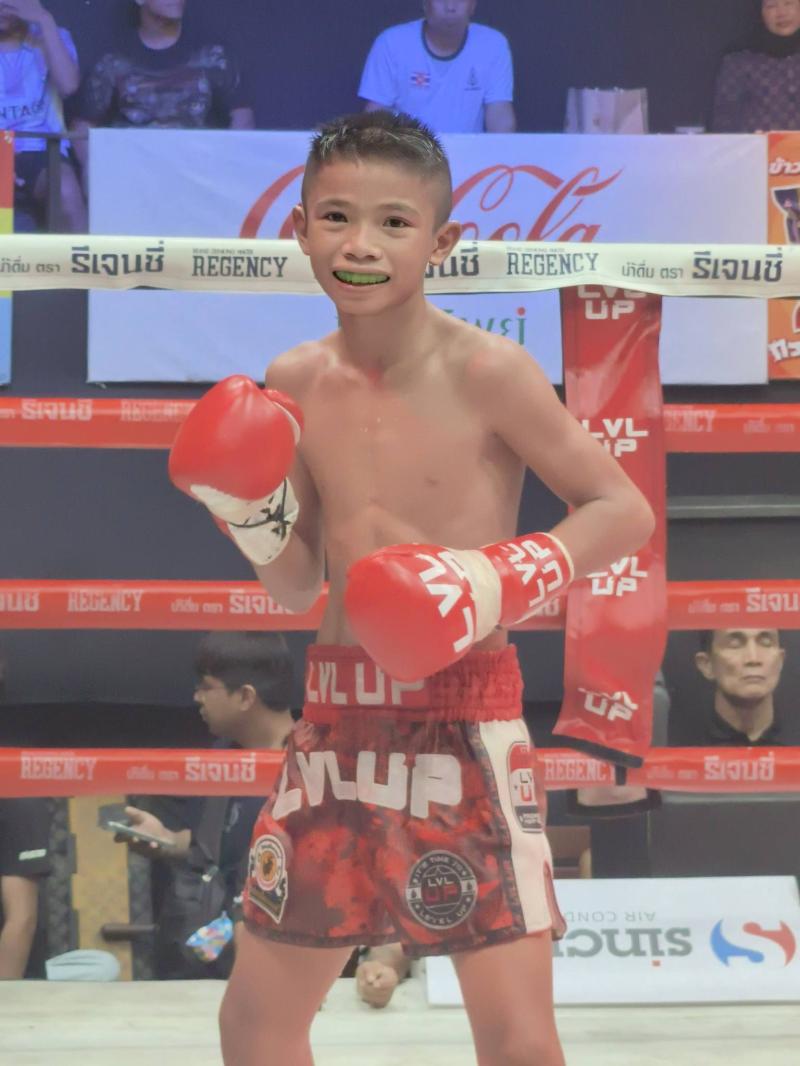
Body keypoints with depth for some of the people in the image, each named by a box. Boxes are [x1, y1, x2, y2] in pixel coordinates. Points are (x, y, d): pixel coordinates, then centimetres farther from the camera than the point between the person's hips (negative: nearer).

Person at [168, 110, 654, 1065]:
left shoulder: (485, 372, -10)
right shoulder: (293, 385, 5)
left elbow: (624, 510, -6)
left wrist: (503, 580, -19)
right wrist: (253, 518, -6)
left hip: (466, 715, -5)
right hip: (336, 715, 5)